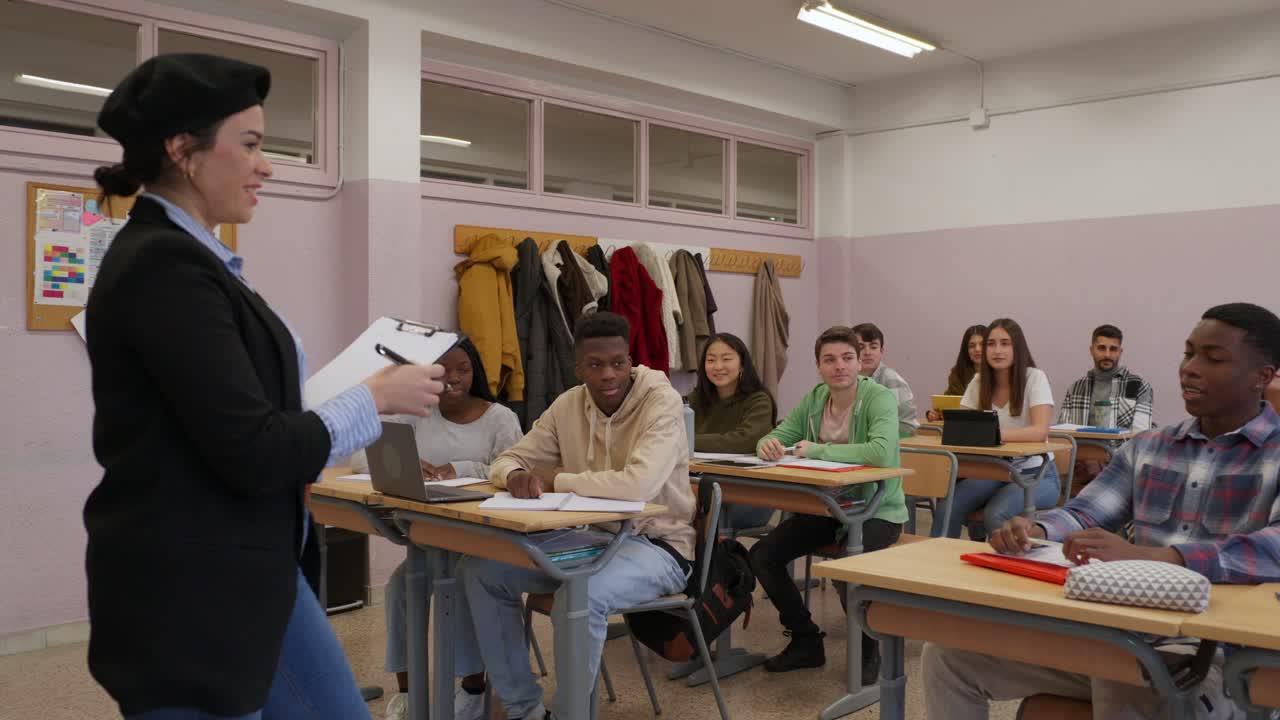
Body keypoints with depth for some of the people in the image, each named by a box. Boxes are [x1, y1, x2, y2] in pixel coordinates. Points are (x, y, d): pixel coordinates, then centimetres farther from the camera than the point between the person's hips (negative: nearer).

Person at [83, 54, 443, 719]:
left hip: (249, 576, 10)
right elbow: (254, 453, -23)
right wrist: (377, 398, -10)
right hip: (189, 598, -10)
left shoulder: (181, 256, 10)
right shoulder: (164, 264, -20)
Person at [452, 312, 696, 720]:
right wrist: (517, 476, -21)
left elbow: (639, 485, -33)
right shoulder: (569, 404, 1)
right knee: (481, 569, -7)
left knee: (583, 595, -36)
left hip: (654, 543, -6)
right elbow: (507, 460, 6)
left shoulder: (662, 402, -18)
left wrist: (556, 481, -20)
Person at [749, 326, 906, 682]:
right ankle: (805, 640, 12)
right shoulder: (813, 399, 3)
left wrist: (819, 450, -27)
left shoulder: (879, 397, -16)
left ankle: (868, 650, -1)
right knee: (762, 555, -8)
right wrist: (768, 444, -21)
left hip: (876, 509, -6)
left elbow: (882, 453, -34)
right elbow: (779, 437, 6)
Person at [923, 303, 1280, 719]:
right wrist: (1033, 531, -18)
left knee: (1121, 686, -40)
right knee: (949, 652, -4)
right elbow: (1084, 516, 8)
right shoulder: (1146, 448, 16)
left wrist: (1149, 556, -37)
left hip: (1219, 653, -5)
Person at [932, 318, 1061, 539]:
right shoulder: (979, 381, 5)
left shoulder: (1035, 378, -10)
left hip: (1035, 474, -4)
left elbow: (1040, 432, -23)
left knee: (995, 515, -33)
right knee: (947, 509, -22)